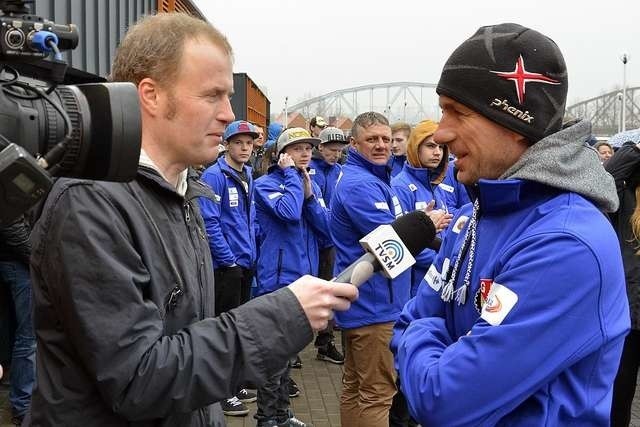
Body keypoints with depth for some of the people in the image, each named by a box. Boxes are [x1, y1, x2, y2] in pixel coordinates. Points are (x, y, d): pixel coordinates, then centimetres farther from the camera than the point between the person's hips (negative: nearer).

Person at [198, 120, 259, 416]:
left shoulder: (248, 176, 12)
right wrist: (229, 260, -17)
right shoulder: (214, 176, -13)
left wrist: (251, 253, 11)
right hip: (225, 265, -8)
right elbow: (210, 223, -18)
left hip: (246, 264, 8)